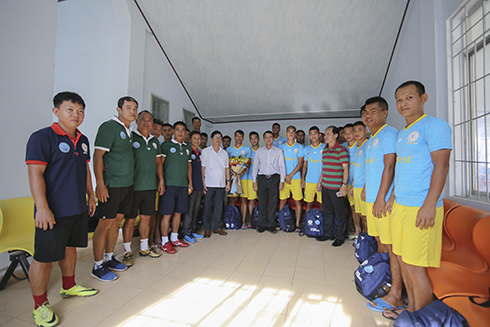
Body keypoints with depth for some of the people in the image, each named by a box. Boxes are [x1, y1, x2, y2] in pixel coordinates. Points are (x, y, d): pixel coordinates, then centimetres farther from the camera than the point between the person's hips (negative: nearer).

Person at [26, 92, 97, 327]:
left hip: (78, 208, 7)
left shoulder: (82, 140, 11)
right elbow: (35, 174, -16)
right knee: (43, 257, 4)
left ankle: (69, 287, 40)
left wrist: (90, 196, 17)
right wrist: (42, 208, -21)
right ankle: (40, 305, 23)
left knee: (70, 247, 21)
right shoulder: (42, 137, -11)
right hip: (53, 211, -7)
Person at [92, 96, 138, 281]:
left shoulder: (127, 131, 15)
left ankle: (109, 258, 29)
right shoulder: (109, 127, -10)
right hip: (112, 186, -8)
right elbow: (97, 156, -16)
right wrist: (100, 184, -20)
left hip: (127, 184, 8)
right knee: (105, 224, 1)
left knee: (117, 221, 15)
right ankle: (97, 266, 15)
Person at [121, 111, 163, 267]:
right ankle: (127, 252, 20)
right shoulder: (130, 137, -5)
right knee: (130, 219, 5)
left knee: (146, 218, 14)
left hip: (151, 187, 6)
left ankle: (144, 248, 30)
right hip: (133, 187, -5)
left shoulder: (155, 141, 14)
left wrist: (161, 180, 13)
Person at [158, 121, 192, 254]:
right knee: (167, 213, -2)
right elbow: (160, 164, -5)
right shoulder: (166, 145, 0)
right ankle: (164, 242, 11)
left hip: (183, 185, 5)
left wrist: (190, 182, 15)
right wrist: (161, 182, -12)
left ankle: (174, 238, 25)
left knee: (178, 213, 11)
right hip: (169, 184, -5)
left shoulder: (187, 148, 16)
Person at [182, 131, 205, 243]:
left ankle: (193, 231, 24)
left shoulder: (200, 153, 15)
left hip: (199, 186, 7)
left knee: (196, 209, 13)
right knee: (189, 210, -1)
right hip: (190, 185, -6)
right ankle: (187, 232, 11)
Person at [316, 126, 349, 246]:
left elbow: (345, 168, -11)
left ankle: (340, 237, 19)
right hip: (325, 186, 7)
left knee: (339, 213, 5)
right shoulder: (324, 150, 13)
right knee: (327, 211, 15)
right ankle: (328, 233, 29)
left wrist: (344, 185, -16)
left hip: (336, 187, -7)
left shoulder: (341, 150, -9)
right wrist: (320, 182, 19)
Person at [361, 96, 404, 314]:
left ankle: (395, 296, 10)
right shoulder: (372, 139, 18)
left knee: (392, 247, -1)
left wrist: (381, 198, -20)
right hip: (372, 198, 9)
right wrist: (365, 189, 21)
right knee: (380, 241, 19)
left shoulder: (389, 133, -10)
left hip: (384, 200, -9)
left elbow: (389, 167, -18)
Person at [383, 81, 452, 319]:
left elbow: (441, 165, -15)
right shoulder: (402, 133, 17)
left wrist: (429, 204, -21)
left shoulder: (434, 125, -7)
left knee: (415, 266, -1)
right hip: (400, 205, 8)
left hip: (420, 207, -8)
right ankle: (411, 308, 33)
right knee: (402, 258, 16)